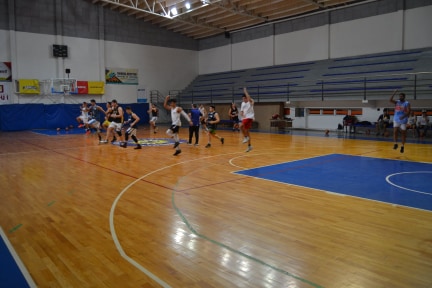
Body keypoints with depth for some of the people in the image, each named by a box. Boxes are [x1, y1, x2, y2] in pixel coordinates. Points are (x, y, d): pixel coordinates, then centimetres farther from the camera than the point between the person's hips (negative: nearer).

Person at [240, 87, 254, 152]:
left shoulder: (250, 102, -6)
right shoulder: (243, 103, 14)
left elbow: (249, 98, -29)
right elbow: (241, 111, 15)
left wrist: (245, 91, -22)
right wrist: (242, 114, -7)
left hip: (249, 117, -8)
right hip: (244, 118, 8)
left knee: (241, 125, -31)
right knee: (247, 131, 10)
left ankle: (246, 137, -12)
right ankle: (249, 145, 18)